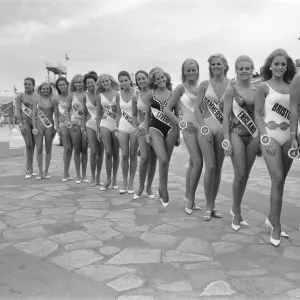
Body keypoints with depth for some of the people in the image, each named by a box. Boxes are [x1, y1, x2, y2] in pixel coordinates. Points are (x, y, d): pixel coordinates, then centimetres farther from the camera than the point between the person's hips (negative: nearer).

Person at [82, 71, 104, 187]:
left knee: (100, 152, 5)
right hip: (91, 125, 0)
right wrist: (83, 127, 6)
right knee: (93, 152, -7)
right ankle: (93, 177, 6)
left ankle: (98, 177, 17)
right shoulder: (85, 97, 4)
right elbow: (85, 113, 10)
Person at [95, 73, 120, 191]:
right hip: (105, 125, 1)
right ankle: (108, 179, 5)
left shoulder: (118, 93, 2)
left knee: (115, 153, 3)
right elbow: (98, 115, 11)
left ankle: (114, 179, 15)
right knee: (108, 153, -7)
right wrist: (98, 131, 7)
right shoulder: (100, 96, 8)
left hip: (116, 124, -1)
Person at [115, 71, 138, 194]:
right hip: (123, 126, 3)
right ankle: (124, 182, 13)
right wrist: (117, 128, 10)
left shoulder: (136, 93, -8)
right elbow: (119, 114, 13)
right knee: (124, 155, 2)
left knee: (133, 155, 3)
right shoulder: (118, 95, 5)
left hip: (135, 126, -3)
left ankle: (131, 183, 14)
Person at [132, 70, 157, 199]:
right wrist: (136, 129, 2)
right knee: (144, 158, -12)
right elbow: (134, 116, 15)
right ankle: (141, 186, 5)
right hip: (143, 129, 0)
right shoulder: (136, 97, 6)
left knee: (153, 159, 4)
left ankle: (149, 187, 17)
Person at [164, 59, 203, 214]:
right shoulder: (181, 88, -2)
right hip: (190, 128, -5)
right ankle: (190, 199, 1)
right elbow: (167, 110, -5)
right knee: (198, 163, -12)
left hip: (201, 128, 5)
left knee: (193, 163, 11)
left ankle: (188, 197, 23)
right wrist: (182, 124, -10)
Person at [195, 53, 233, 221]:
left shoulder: (231, 85, 4)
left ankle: (213, 204, 19)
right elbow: (197, 108, 2)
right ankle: (208, 207, 4)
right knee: (210, 167, -8)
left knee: (218, 168, 6)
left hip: (223, 129, 2)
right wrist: (204, 128, -9)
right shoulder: (205, 84, 3)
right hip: (206, 128, -1)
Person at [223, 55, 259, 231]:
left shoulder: (257, 91, 8)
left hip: (253, 136, 4)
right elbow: (226, 116, -3)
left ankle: (236, 209, 25)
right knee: (240, 175, -7)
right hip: (236, 134, -3)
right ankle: (237, 213, 10)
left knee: (246, 175, 7)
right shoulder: (231, 91, -1)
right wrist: (227, 140, -10)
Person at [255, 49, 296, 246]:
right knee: (278, 179, -12)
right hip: (271, 136, -4)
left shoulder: (291, 87, 12)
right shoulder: (264, 87, 0)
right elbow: (257, 114, -3)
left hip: (289, 137, 5)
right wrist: (265, 138, -12)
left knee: (280, 180, 9)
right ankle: (276, 226, -3)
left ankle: (272, 218, 23)